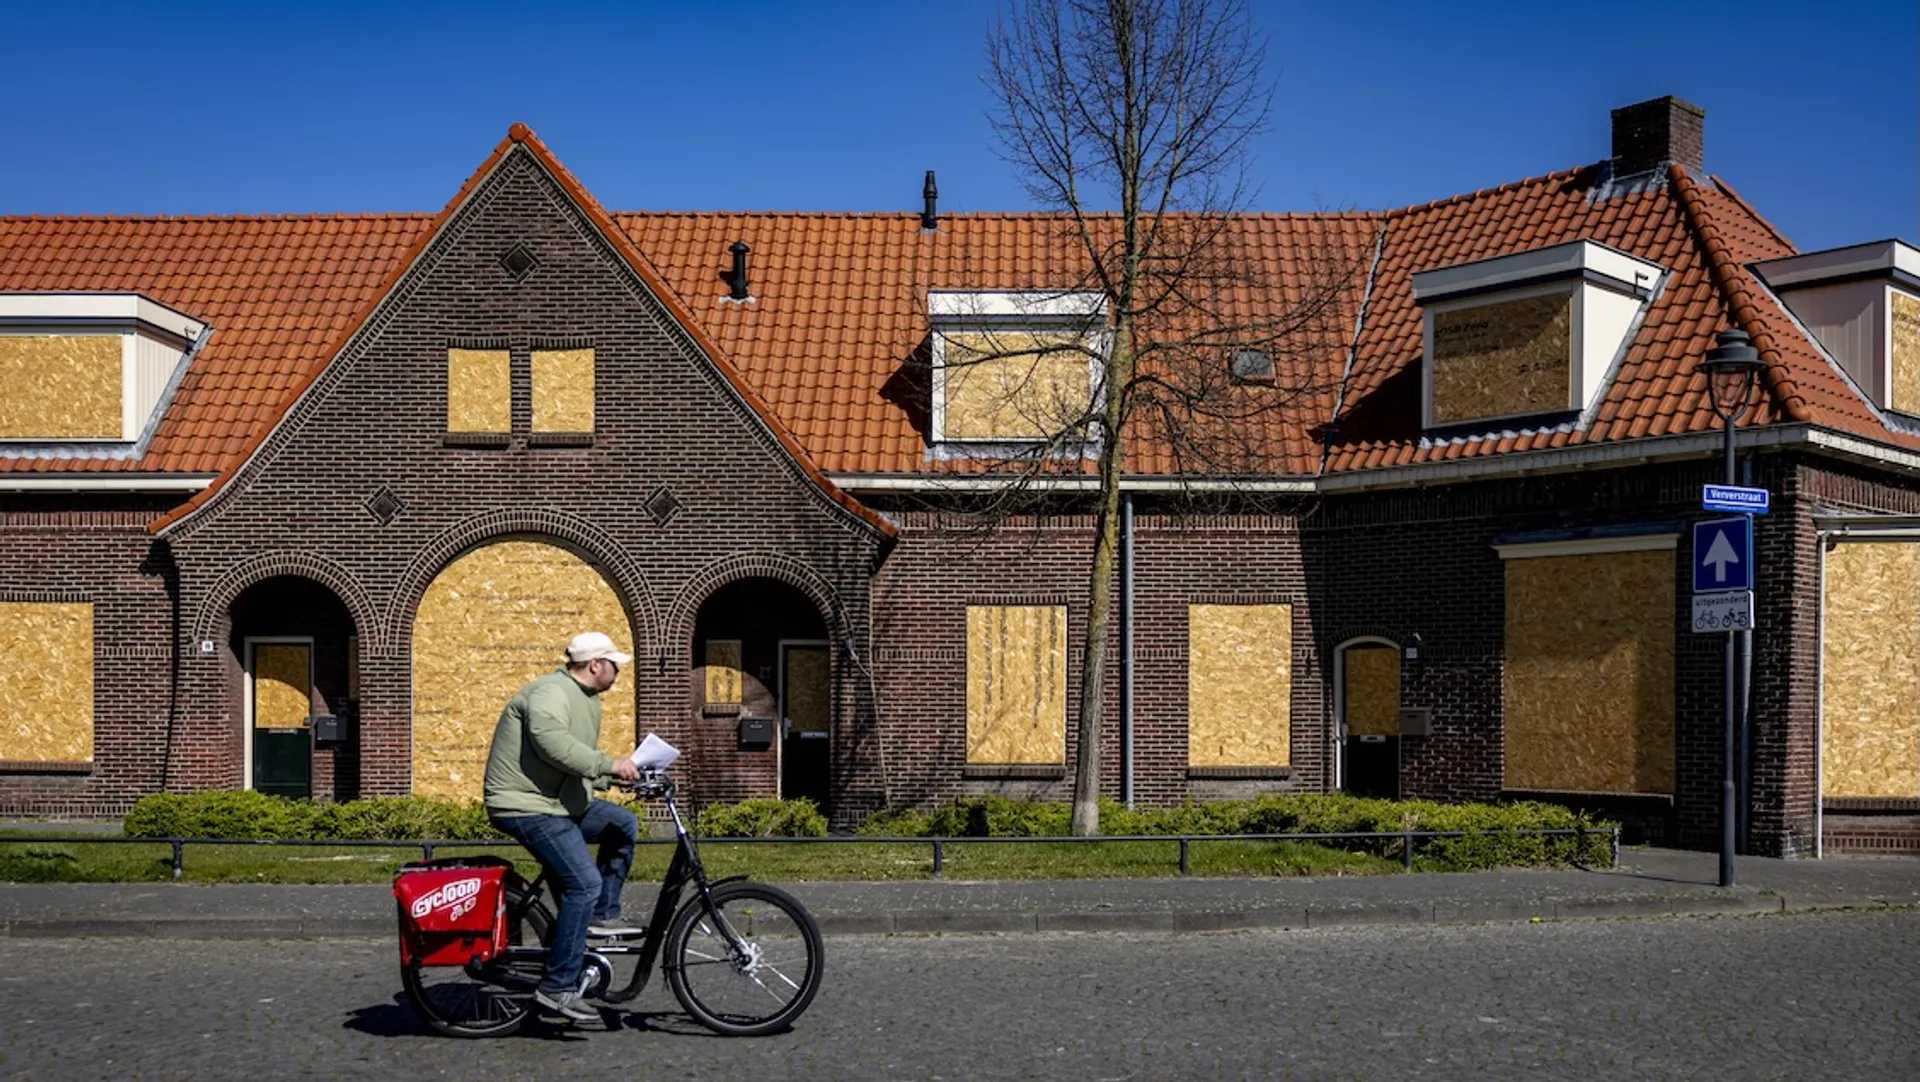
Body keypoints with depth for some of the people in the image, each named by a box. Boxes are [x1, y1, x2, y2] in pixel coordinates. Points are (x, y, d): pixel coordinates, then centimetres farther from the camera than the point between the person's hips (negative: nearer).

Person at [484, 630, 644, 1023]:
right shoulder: (551, 693, -17)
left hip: (558, 802, 11)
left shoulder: (586, 699, 16)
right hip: (526, 806, -11)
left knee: (623, 824, 12)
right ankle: (557, 987, -15)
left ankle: (602, 915, 15)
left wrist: (621, 774, 10)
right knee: (584, 883, -19)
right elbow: (551, 741, -36)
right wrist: (608, 764, -33)